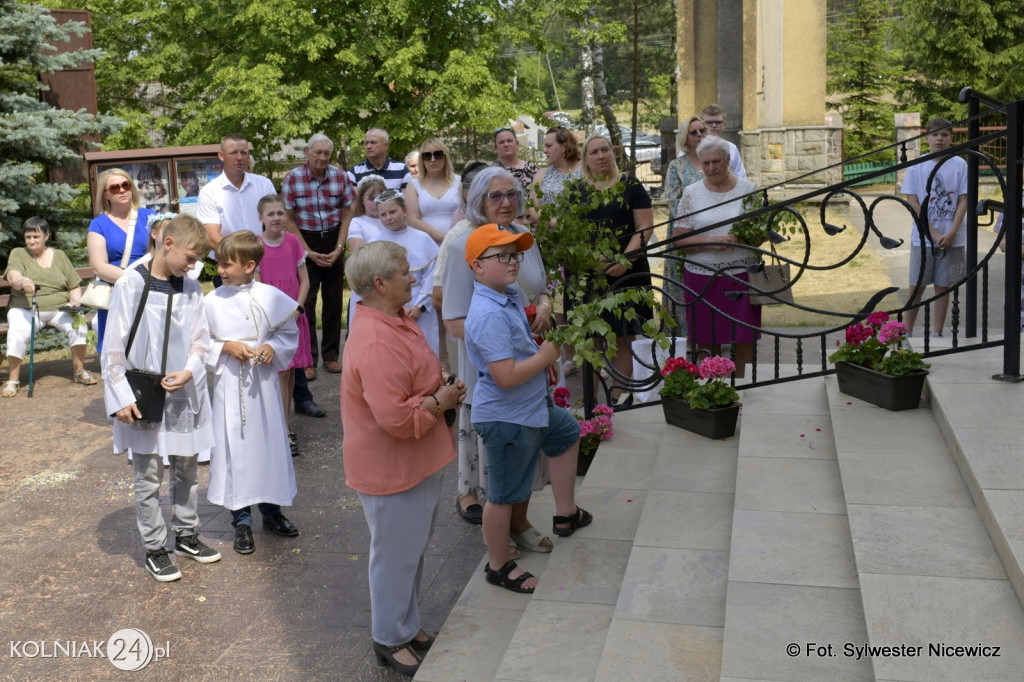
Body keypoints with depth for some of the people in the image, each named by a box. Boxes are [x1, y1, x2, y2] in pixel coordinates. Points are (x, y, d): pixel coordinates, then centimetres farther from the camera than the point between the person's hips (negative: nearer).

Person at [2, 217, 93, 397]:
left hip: (59, 309, 2)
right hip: (26, 310, -1)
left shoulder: (59, 255, 13)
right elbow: (12, 276, -15)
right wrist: (22, 281, -39)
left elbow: (74, 286, 12)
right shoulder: (18, 254, 6)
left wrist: (75, 303, -9)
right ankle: (13, 380, -18)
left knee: (78, 325, -26)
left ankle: (79, 371, -10)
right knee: (17, 333, -30)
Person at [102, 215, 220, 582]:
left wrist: (189, 372, -15)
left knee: (187, 469, 16)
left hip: (184, 395, 4)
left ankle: (186, 535, 34)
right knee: (148, 477, 6)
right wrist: (121, 397, -12)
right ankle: (154, 549, 20)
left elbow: (200, 341, 5)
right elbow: (113, 348, -9)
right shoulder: (131, 284, -10)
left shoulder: (191, 289, 2)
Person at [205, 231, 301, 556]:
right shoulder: (213, 301, -4)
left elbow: (290, 333, 4)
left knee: (270, 442, 10)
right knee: (235, 447, 3)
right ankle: (241, 521, 17)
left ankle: (271, 510, 29)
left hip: (264, 381, 1)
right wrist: (226, 348, -14)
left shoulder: (270, 297, -5)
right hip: (230, 383, 0)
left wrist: (273, 348, -14)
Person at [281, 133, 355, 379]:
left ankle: (331, 355, 19)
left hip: (333, 242, 2)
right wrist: (309, 252, -9)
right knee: (306, 302, -1)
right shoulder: (292, 178, -8)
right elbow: (289, 220, -5)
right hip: (305, 243, -2)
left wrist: (339, 248, -5)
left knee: (333, 301, 7)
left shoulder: (340, 176, -2)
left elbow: (347, 214, 4)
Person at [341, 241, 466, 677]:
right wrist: (439, 401, -18)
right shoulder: (376, 343, -29)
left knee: (413, 550, 23)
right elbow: (395, 418, -32)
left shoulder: (394, 321, 6)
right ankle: (390, 641, 27)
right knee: (396, 554, 8)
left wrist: (441, 390, 5)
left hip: (419, 463, 10)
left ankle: (408, 625, 41)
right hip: (393, 472, -10)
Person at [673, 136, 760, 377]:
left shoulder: (748, 189, 6)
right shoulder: (691, 194, 4)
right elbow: (679, 240, 0)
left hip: (742, 275, 0)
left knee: (745, 342, 1)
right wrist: (711, 242, -15)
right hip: (702, 276, 0)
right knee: (708, 344, 3)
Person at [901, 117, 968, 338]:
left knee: (942, 287, 7)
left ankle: (937, 334, 15)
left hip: (951, 239, 1)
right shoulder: (916, 166, -1)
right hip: (923, 237, -1)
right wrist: (933, 233, -10)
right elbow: (912, 203, -4)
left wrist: (951, 233, -11)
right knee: (917, 287, 4)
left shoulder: (960, 165, 0)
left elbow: (964, 201, 0)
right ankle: (906, 333, 11)